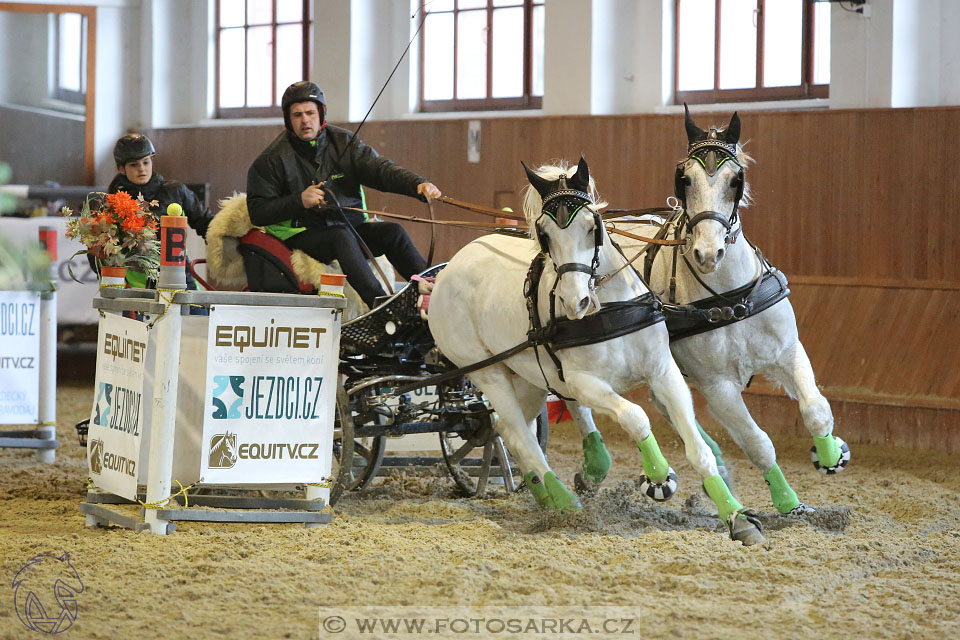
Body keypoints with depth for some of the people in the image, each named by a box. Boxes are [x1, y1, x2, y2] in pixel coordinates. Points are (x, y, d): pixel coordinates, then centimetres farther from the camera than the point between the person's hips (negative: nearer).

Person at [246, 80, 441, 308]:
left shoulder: (344, 142, 7)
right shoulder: (273, 159, -2)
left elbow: (380, 169, -7)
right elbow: (257, 212, -5)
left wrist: (418, 185, -26)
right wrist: (299, 201, -18)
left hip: (351, 227, 4)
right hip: (302, 235, -4)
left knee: (392, 231, -19)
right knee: (342, 237, -33)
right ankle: (379, 302, -49)